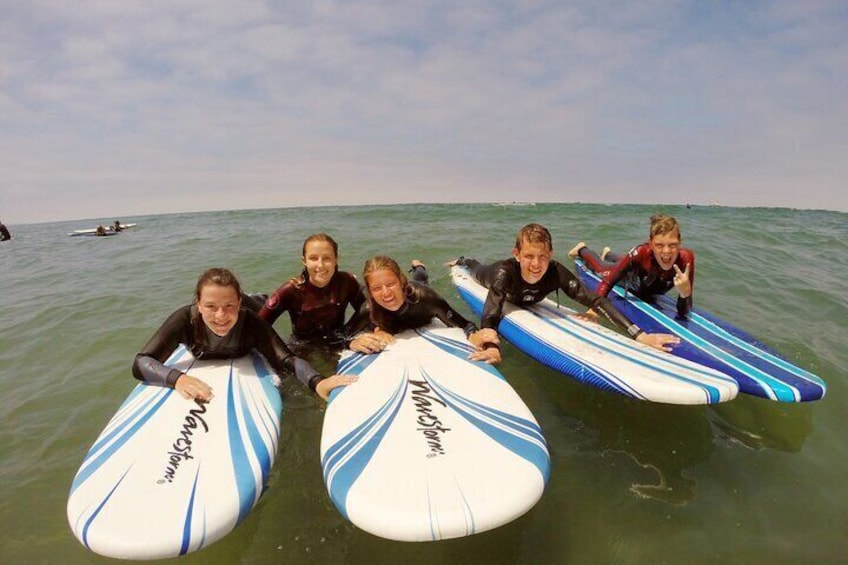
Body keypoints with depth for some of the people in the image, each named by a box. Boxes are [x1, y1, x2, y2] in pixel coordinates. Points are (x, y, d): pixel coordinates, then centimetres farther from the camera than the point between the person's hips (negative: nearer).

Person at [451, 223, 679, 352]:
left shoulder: (556, 272, -46)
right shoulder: (505, 272, -53)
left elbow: (596, 301, -48)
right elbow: (489, 320, -56)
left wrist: (640, 335, -58)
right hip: (494, 277, -2)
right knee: (478, 271, 35)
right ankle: (462, 262, 65)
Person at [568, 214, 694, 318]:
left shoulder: (686, 258, -44)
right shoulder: (641, 253, -47)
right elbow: (607, 282, -41)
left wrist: (685, 292, -60)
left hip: (653, 290, 3)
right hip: (633, 277, -3)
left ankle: (607, 254, 68)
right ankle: (582, 250, 57)